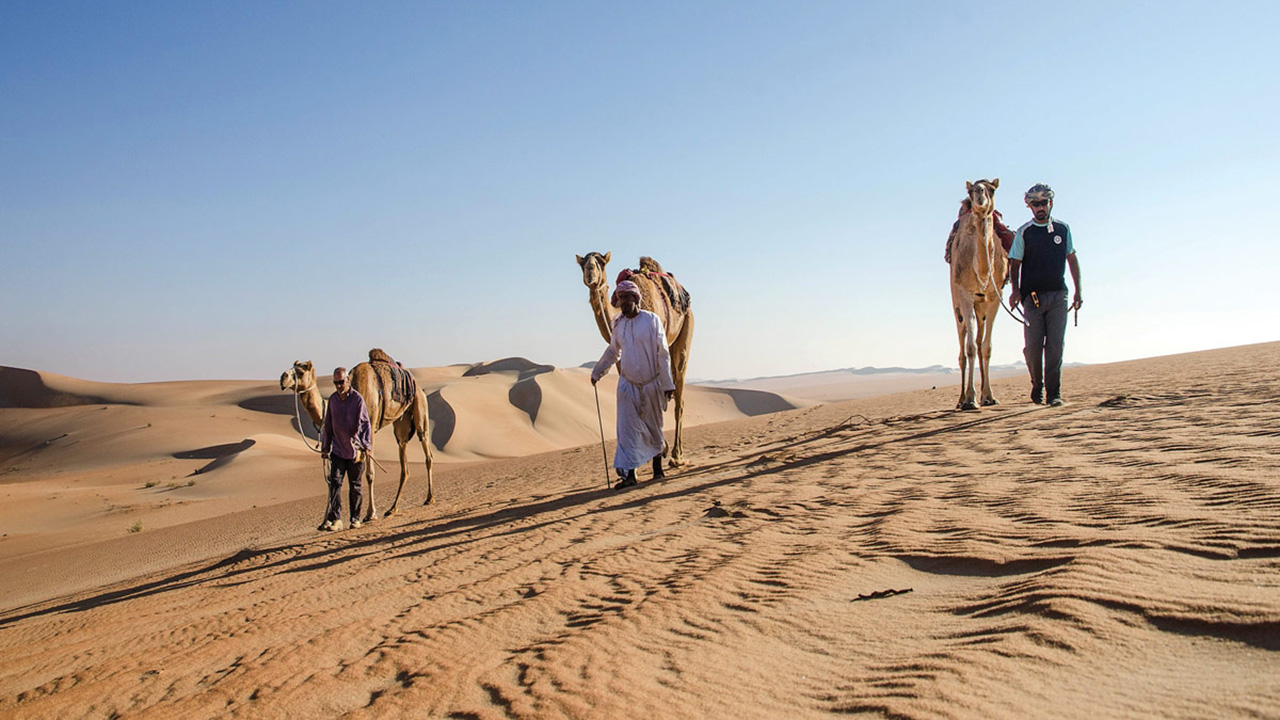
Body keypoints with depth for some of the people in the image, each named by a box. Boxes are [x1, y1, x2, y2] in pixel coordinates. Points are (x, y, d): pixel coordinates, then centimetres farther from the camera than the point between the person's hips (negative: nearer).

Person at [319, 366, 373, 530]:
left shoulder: (357, 399, -6)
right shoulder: (332, 399, 7)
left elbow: (365, 423, -8)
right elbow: (328, 425, 14)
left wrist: (365, 445, -16)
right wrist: (325, 447, 13)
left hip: (355, 450, -3)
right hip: (337, 449, 3)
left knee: (355, 486, 6)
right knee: (334, 482, -8)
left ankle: (355, 518, 18)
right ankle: (334, 519, -8)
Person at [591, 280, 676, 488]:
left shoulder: (652, 320, -7)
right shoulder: (618, 324, 4)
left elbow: (663, 354, -8)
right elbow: (612, 352, 20)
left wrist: (667, 384, -10)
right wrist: (597, 372, 25)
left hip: (651, 384, -3)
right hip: (628, 384, 3)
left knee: (654, 428, 10)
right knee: (627, 428, -7)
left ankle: (657, 468, 26)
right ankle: (629, 474, -7)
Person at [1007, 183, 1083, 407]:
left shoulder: (1063, 228, 10)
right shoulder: (1024, 233, 2)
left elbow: (1072, 260, 17)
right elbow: (1015, 264, 1)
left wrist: (1078, 291, 13)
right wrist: (1015, 290, -14)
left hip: (1058, 296, 2)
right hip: (1032, 296, -1)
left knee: (1055, 344, -7)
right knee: (1033, 346, -4)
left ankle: (1054, 392, -2)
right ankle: (1037, 386, 19)